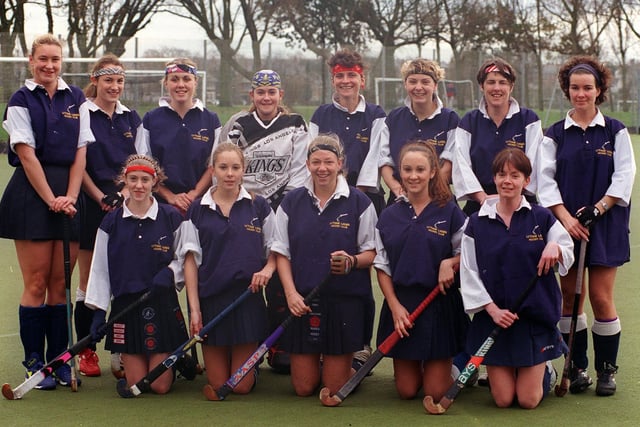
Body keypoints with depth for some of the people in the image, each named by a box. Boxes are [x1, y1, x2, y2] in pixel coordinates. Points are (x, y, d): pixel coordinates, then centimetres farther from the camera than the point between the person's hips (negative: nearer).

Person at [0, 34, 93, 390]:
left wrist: (70, 197, -5)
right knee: (36, 284, -1)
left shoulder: (76, 99, 10)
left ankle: (59, 359, 12)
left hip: (69, 191, 3)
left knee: (60, 284, 5)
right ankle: (34, 362, 7)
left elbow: (80, 151, 6)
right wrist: (51, 199, -12)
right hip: (31, 194, -3)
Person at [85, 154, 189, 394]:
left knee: (160, 386, -3)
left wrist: (170, 272, -12)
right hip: (125, 305, 1)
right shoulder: (112, 221, 3)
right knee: (135, 384, -1)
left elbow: (185, 258, 9)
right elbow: (100, 269, 6)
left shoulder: (171, 218, 0)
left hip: (162, 305, -1)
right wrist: (98, 310, 0)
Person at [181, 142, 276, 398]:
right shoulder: (198, 210, 3)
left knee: (242, 385, -1)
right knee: (217, 384, 3)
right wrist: (194, 308, -4)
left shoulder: (259, 207, 3)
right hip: (210, 299, 1)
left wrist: (268, 269, -13)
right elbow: (191, 261, 3)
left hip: (247, 298, 0)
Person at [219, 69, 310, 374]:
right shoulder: (237, 125, 6)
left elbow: (299, 172, 2)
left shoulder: (295, 126, 5)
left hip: (281, 208, 0)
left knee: (279, 280, -4)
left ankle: (279, 348, 3)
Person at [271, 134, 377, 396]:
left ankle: (353, 365, 34)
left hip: (345, 300, -2)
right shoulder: (292, 202, 5)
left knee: (335, 388, 1)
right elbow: (281, 253, 6)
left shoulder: (359, 203, 0)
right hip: (302, 300, 2)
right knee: (303, 387, 5)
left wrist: (352, 261, -21)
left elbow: (372, 252, 0)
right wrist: (291, 293, -8)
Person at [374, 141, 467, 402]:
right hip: (401, 304, 2)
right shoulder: (389, 217, 4)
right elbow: (382, 267, 5)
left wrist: (450, 263, -18)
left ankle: (455, 363, 31)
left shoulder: (449, 212, -3)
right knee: (406, 391, 6)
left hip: (440, 304, -2)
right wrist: (395, 306, -6)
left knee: (436, 393, -1)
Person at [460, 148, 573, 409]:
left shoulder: (541, 218, 1)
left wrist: (555, 248, -23)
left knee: (528, 400, -1)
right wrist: (491, 309, -11)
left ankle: (546, 372, 32)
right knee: (503, 400, -1)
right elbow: (469, 273, -1)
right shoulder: (477, 223, 0)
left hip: (535, 318, 0)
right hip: (494, 318, 1)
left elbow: (568, 256, 0)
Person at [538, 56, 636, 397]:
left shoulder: (615, 132, 4)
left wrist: (598, 209, -13)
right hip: (566, 224, 2)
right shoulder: (555, 135, 6)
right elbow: (545, 178, 0)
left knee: (601, 298, -4)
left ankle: (607, 370, 9)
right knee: (569, 297, 2)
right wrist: (565, 217, -13)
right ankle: (577, 369, 12)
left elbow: (624, 177, -1)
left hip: (605, 225, -1)